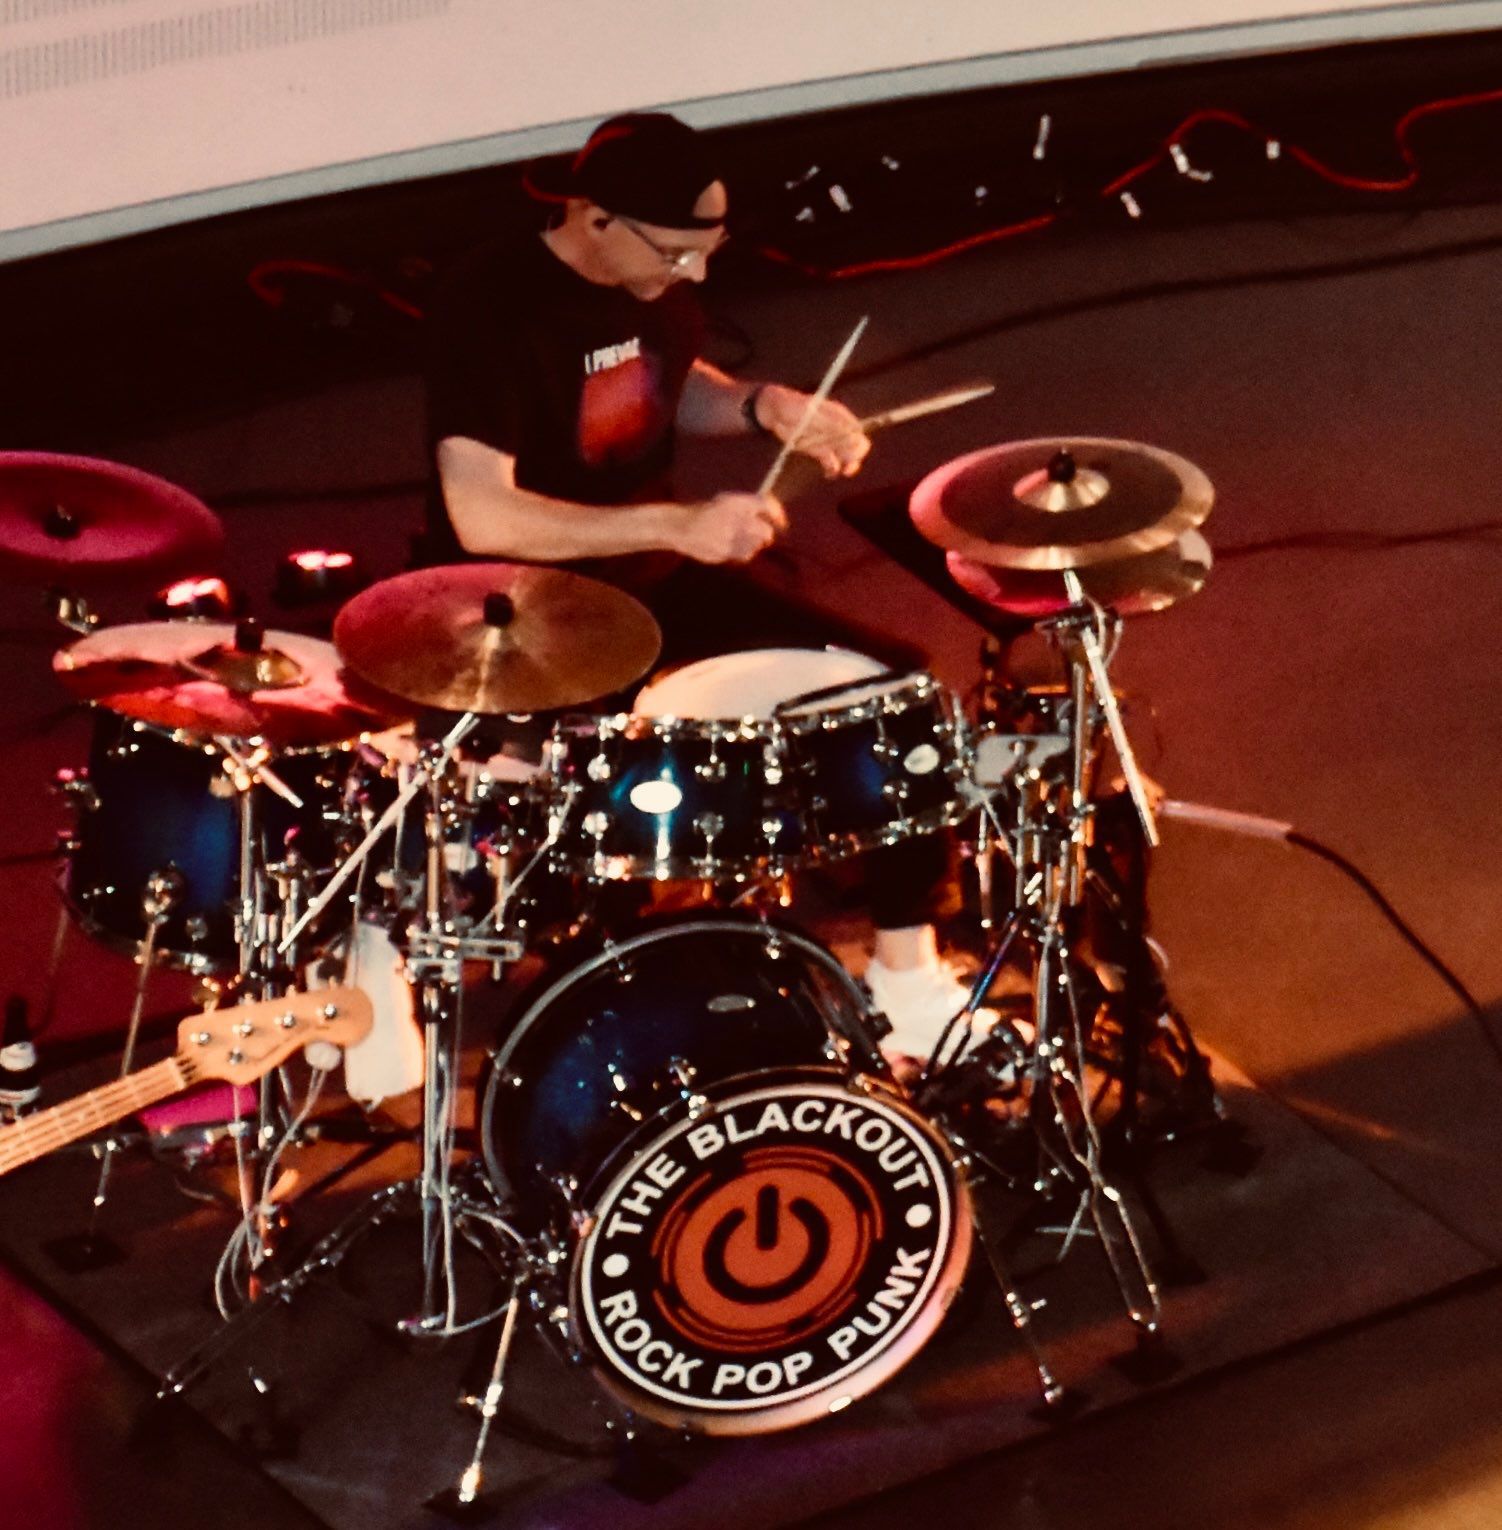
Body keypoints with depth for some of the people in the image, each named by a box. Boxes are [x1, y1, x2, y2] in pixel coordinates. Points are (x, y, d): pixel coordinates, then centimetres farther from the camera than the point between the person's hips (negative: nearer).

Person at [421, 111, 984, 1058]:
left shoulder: (660, 282, -1)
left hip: (654, 580, 7)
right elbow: (480, 516, -31)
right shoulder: (492, 306, -23)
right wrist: (678, 524, -34)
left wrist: (766, 406, -4)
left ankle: (908, 972, 12)